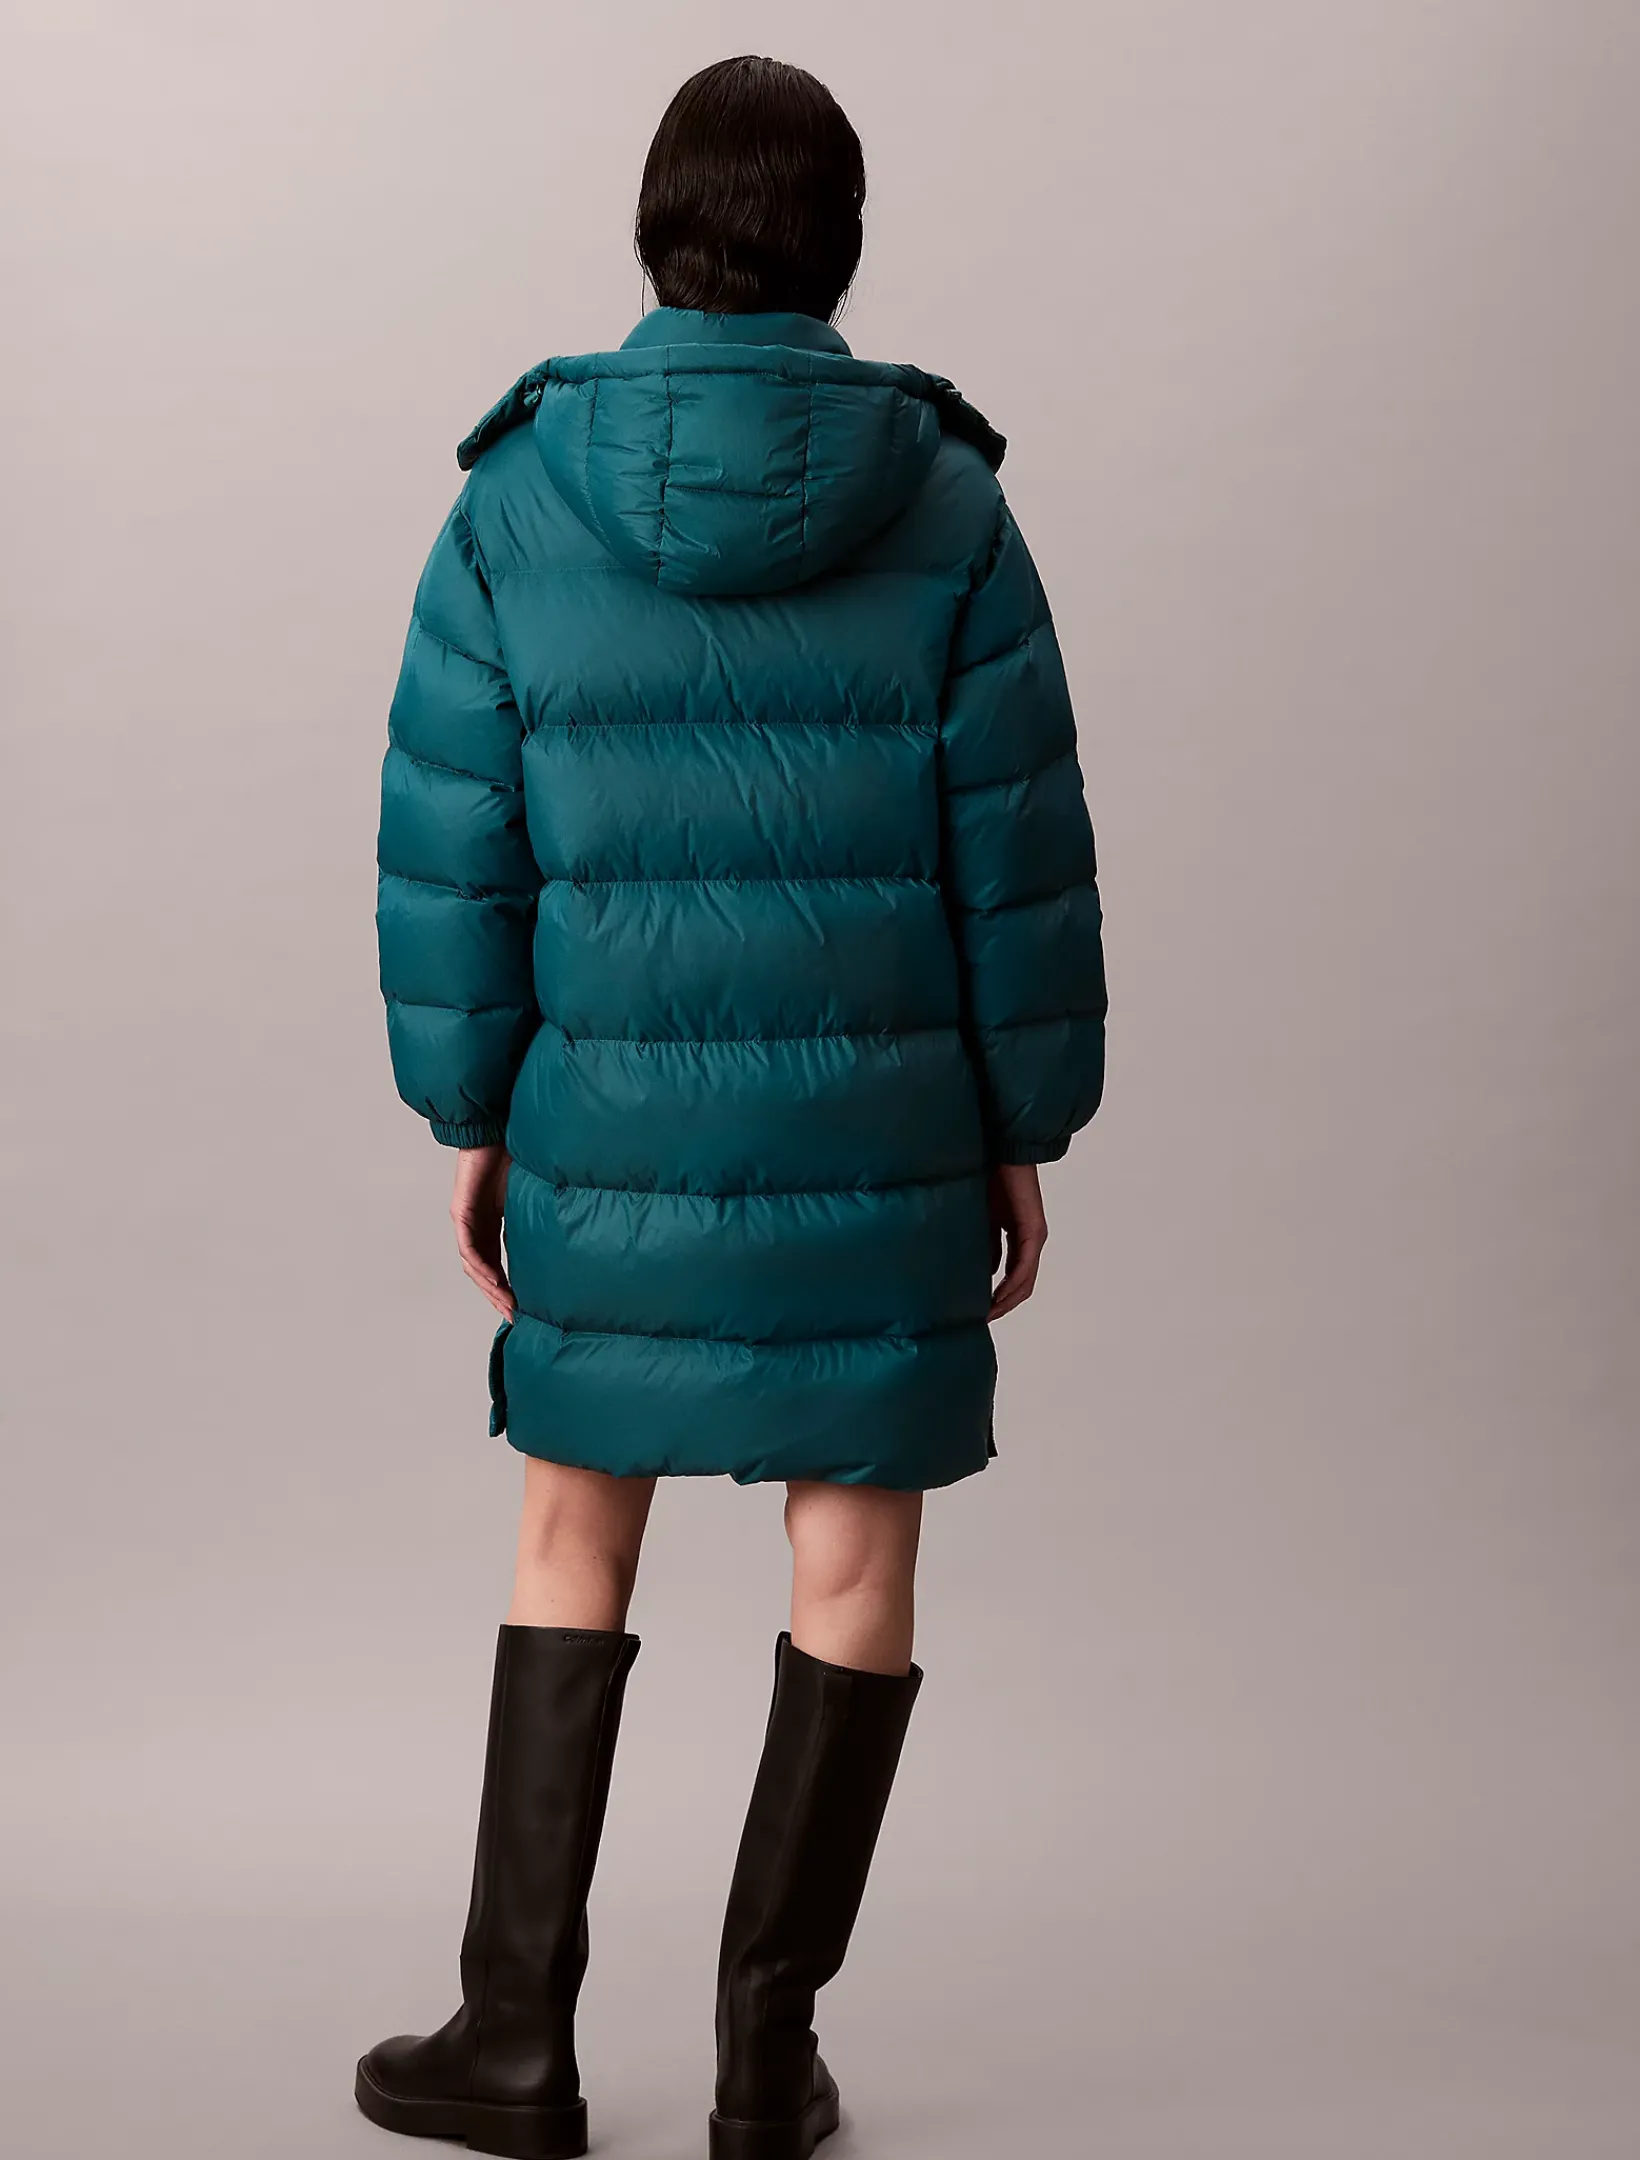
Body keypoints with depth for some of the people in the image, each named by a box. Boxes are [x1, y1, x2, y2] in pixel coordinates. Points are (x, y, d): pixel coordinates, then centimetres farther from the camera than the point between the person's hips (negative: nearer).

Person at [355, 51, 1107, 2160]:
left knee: (574, 1533, 16)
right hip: (875, 1115, 0)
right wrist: (1022, 1132, 4)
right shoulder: (945, 506, -7)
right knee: (854, 1558, 11)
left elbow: (456, 844, -5)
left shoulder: (516, 500, -6)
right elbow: (1017, 851, -6)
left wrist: (470, 1119, 5)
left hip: (618, 1118, 1)